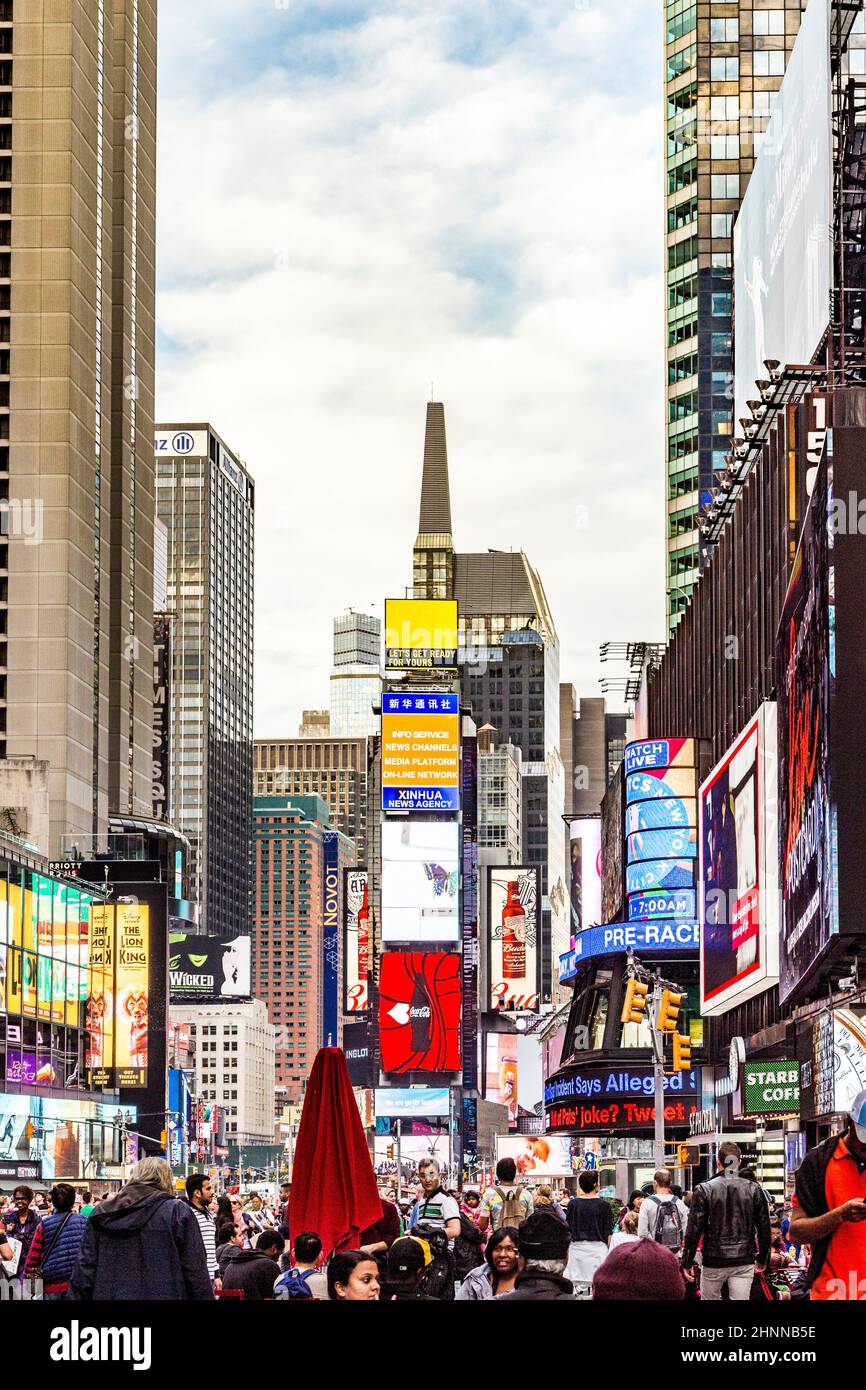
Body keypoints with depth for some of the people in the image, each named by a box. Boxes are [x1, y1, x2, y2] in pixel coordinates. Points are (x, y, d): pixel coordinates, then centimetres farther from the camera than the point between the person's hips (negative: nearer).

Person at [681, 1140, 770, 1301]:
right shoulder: (753, 1190, 2)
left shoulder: (705, 1190, -5)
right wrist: (762, 1260, 18)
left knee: (709, 1300, 14)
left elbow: (693, 1230, -8)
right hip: (744, 1262, 2)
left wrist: (687, 1262, 0)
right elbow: (764, 1229, 6)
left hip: (714, 1262, -2)